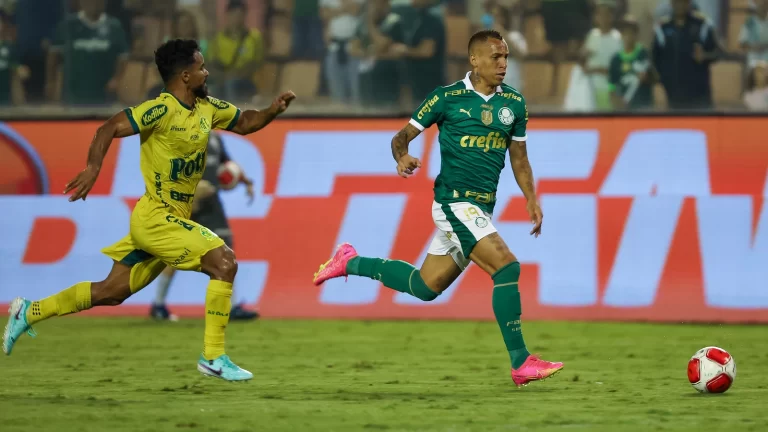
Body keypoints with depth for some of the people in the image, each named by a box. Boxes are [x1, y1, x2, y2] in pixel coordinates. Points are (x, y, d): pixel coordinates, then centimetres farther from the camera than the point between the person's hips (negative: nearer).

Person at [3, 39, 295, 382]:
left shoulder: (208, 108, 8)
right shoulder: (162, 110, -17)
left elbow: (244, 123, 23)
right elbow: (109, 129, -20)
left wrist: (273, 111, 3)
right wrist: (93, 169, -34)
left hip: (174, 219, 9)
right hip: (156, 217, -9)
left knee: (112, 292, 13)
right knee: (224, 262, -17)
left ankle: (29, 312, 25)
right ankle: (213, 357, -11)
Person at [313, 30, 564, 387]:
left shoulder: (514, 103, 9)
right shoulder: (447, 98, -5)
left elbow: (518, 158, 18)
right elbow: (403, 135, 0)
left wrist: (531, 199, 6)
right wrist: (402, 157, -22)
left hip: (482, 209, 7)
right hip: (454, 200, -7)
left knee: (425, 286, 12)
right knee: (506, 266, -21)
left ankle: (350, 262, 32)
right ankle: (521, 363, -18)